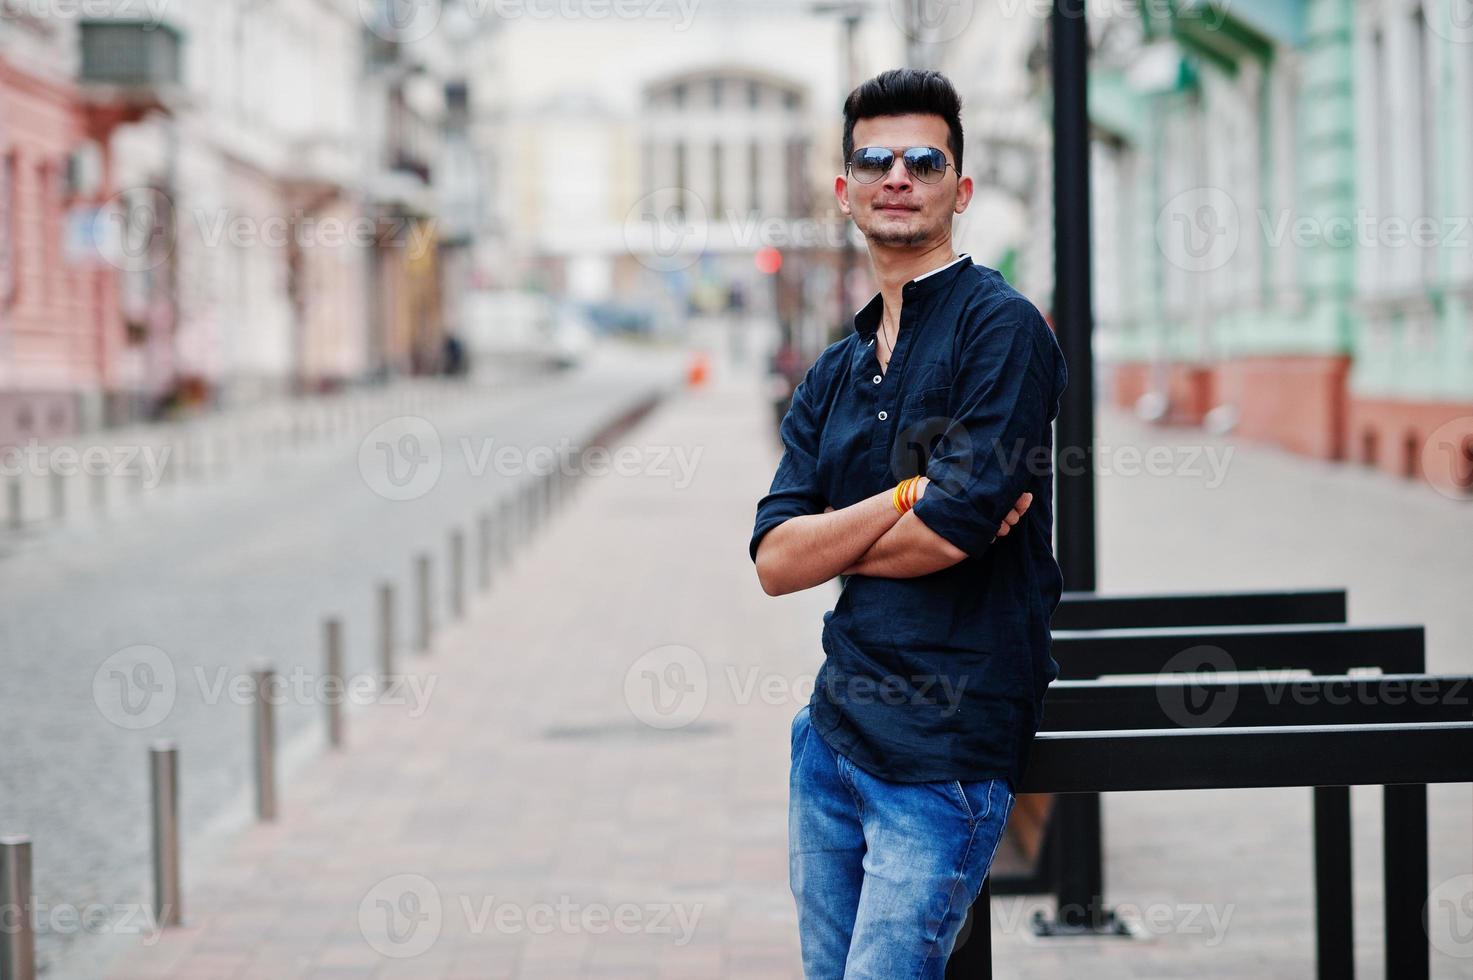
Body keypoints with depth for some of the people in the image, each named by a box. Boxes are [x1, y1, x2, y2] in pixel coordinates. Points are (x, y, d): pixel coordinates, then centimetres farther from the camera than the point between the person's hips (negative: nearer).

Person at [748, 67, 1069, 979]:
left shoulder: (1001, 327, -9)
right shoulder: (834, 375, 13)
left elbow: (952, 532, -17)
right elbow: (776, 562, 1)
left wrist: (834, 541, 0)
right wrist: (911, 495, -13)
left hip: (944, 755, -7)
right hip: (833, 729, 7)